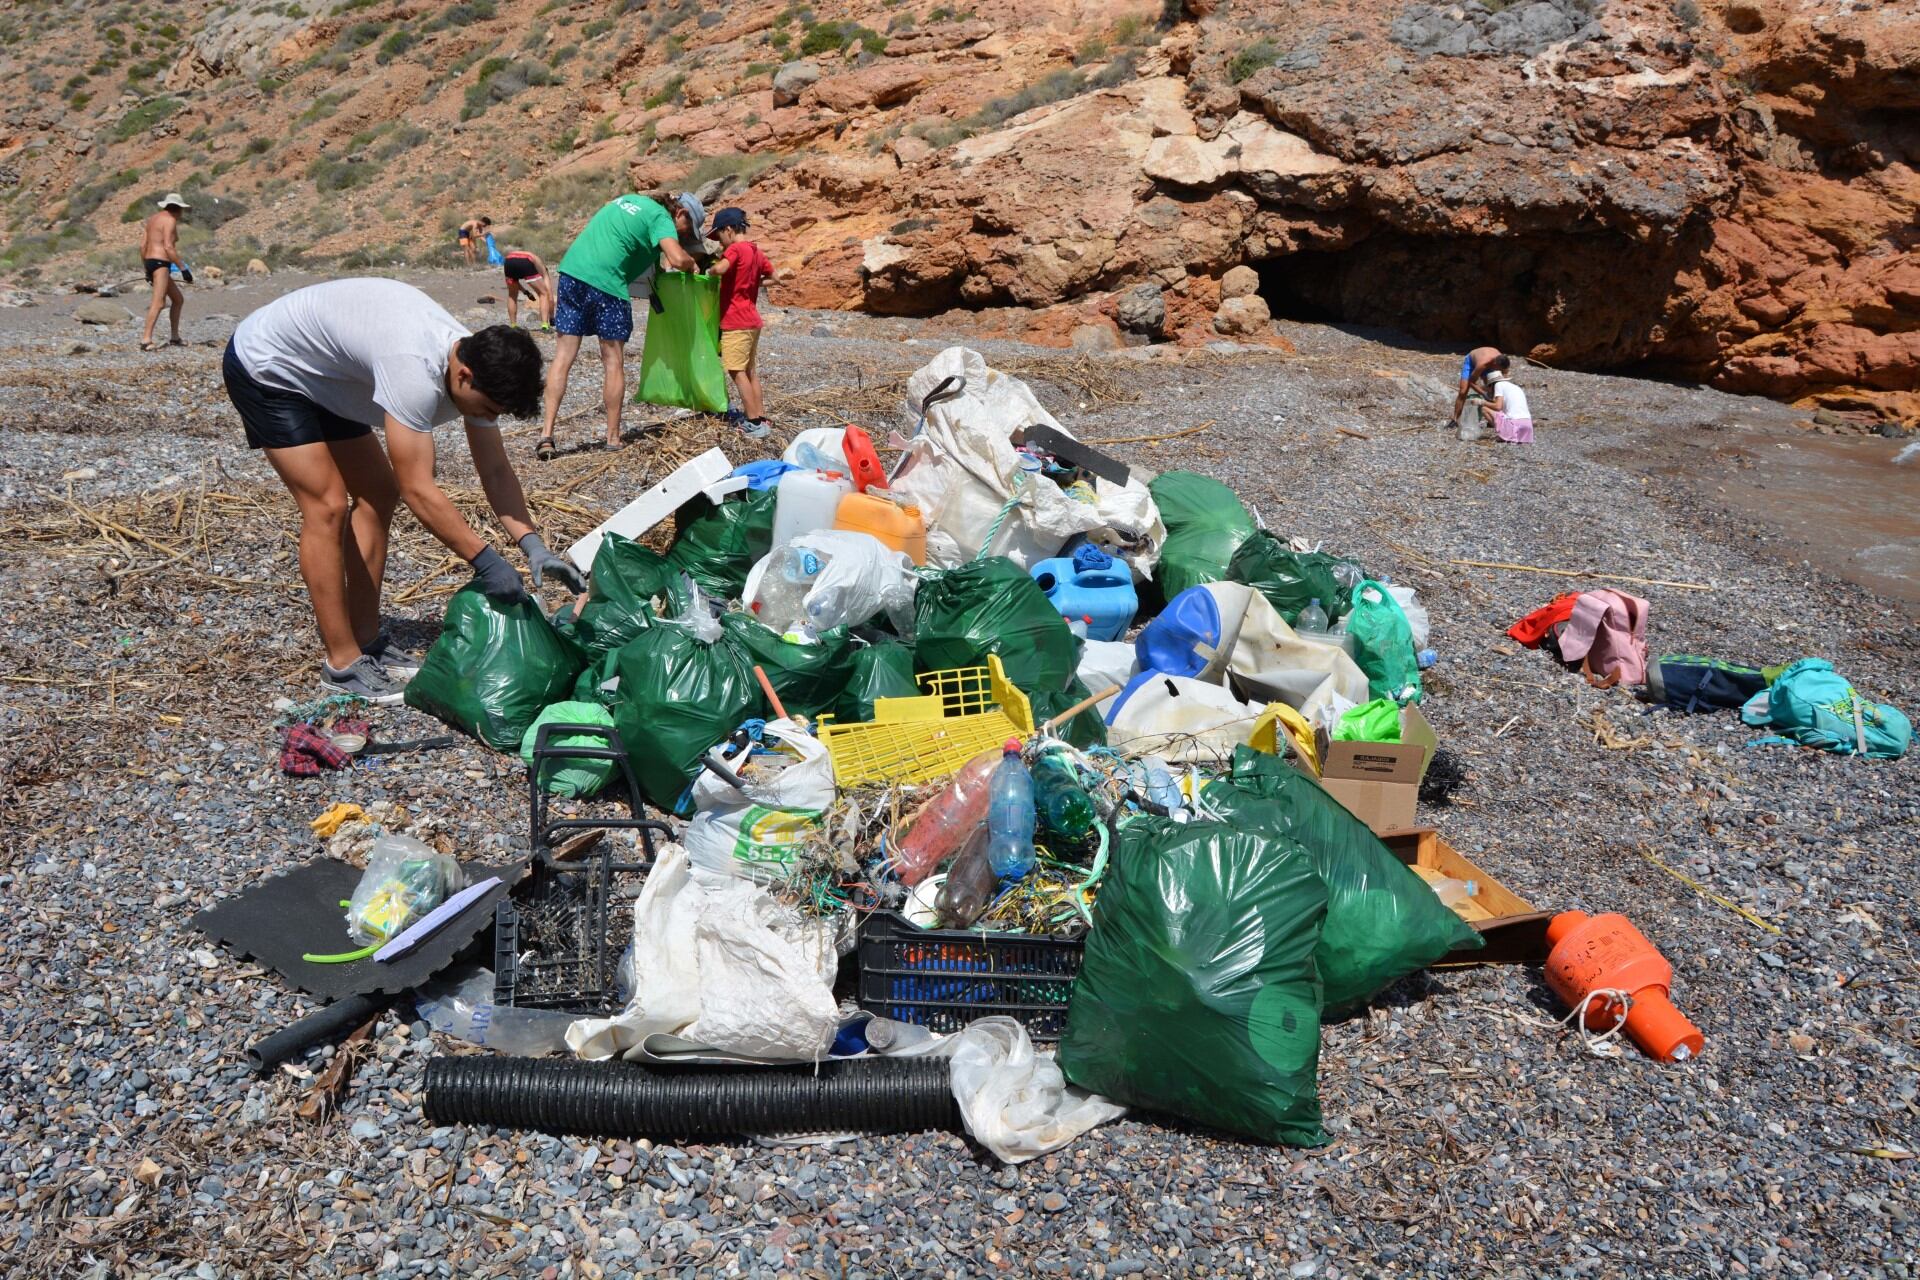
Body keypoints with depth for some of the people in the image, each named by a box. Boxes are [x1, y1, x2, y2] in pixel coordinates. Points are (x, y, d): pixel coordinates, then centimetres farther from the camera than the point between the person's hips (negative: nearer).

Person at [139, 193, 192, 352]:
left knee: (178, 299, 19)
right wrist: (183, 269, -14)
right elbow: (168, 247, -16)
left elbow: (142, 245, 17)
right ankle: (146, 339, -32)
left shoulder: (153, 218, 20)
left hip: (150, 262, 10)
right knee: (159, 301, -20)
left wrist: (146, 269, 21)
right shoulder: (170, 220, -6)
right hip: (160, 263, -10)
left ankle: (175, 338, 22)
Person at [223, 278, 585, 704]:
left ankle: (365, 640, 13)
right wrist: (485, 559, -34)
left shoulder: (475, 363, -13)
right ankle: (341, 664, -6)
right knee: (328, 506, -15)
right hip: (264, 367, -9)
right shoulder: (415, 371, -40)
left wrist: (533, 546, -18)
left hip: (318, 376, 9)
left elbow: (496, 471, -8)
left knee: (378, 492, 5)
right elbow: (418, 489, -37)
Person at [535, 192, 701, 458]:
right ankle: (613, 437, 11)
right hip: (605, 280, -6)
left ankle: (546, 434, -1)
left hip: (571, 269, 7)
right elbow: (678, 259, -14)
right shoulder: (661, 217, 1)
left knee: (563, 357, 4)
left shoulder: (629, 199, 26)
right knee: (614, 362, 6)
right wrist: (690, 263, 7)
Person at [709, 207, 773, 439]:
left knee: (737, 371, -6)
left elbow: (720, 268, -30)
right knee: (750, 371, 12)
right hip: (752, 320, 9)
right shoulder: (755, 251, 12)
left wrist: (709, 269, -9)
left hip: (736, 322, -9)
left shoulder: (735, 248, -13)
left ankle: (754, 422, -9)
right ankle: (760, 417, 13)